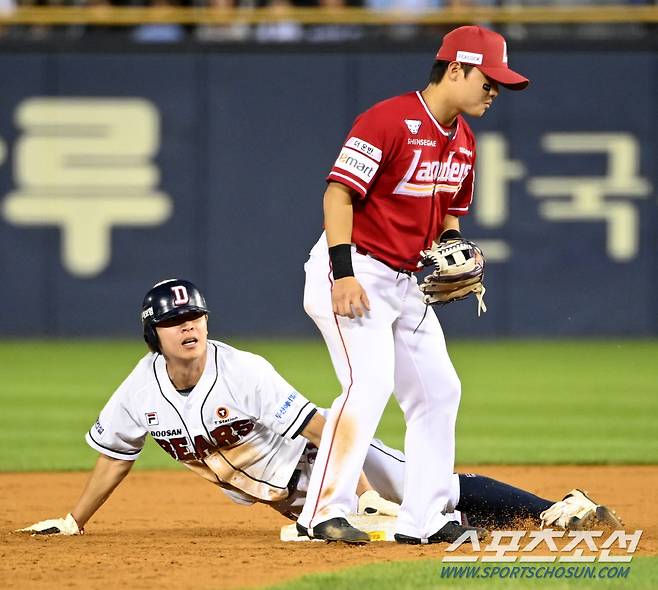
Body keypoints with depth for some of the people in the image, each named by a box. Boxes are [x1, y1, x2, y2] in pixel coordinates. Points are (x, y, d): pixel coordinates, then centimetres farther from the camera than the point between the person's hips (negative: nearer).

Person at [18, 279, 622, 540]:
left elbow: (320, 427, -29)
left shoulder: (242, 373, -27)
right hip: (289, 497, 6)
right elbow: (115, 454, 7)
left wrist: (361, 494, -35)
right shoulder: (143, 389, -11)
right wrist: (74, 522, 12)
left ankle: (556, 509, -19)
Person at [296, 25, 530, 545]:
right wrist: (343, 274, -27)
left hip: (406, 282, 10)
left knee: (439, 390, 9)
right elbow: (339, 192, -20)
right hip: (355, 272, -10)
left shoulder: (463, 142, 11)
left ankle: (424, 518, 16)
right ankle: (323, 512, -20)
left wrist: (455, 249, 2)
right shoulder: (389, 121, -17)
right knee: (370, 382, -22)